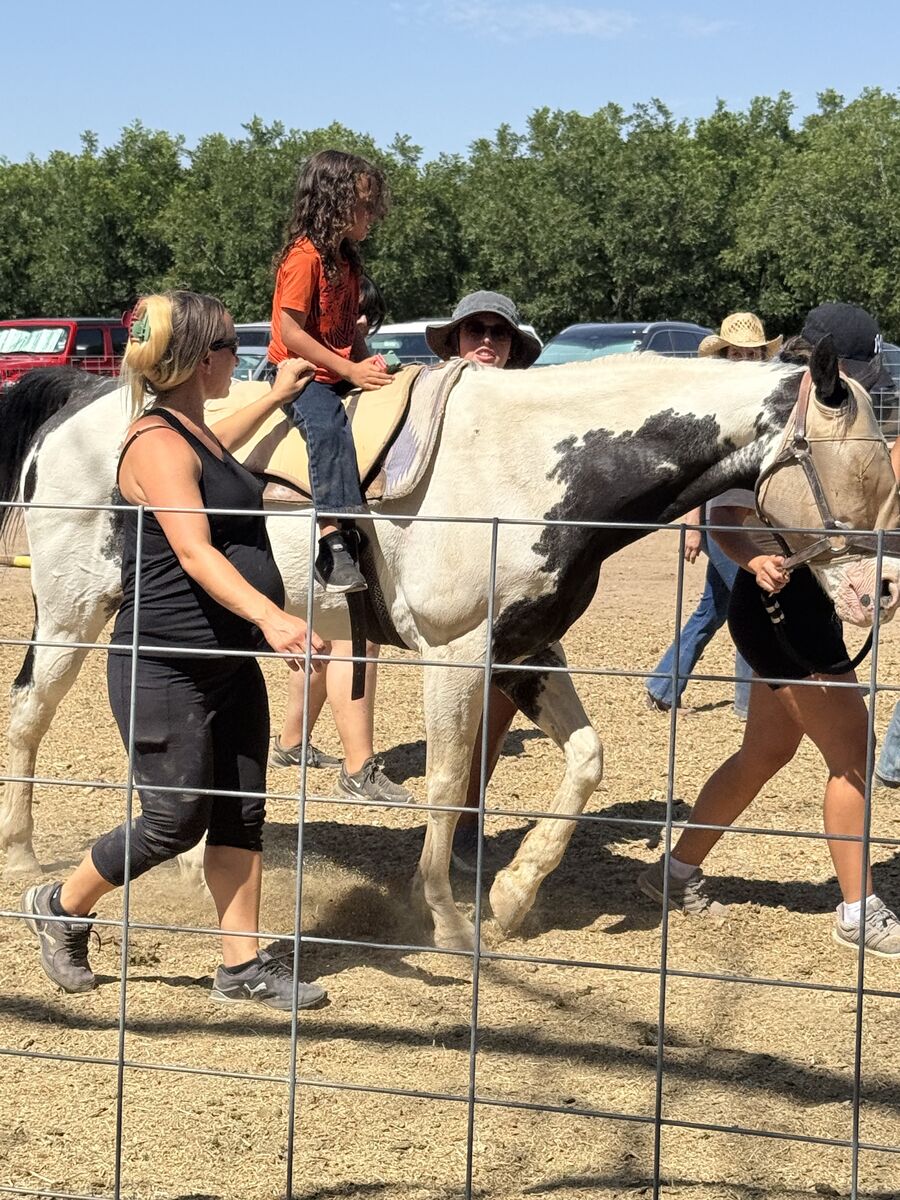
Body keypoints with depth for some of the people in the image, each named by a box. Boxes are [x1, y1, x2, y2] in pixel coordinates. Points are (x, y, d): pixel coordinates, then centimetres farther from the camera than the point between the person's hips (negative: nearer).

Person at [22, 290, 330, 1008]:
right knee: (177, 820, -3)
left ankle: (243, 967, 15)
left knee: (241, 812, 8)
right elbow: (194, 552, -30)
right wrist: (270, 616, -43)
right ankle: (63, 908, 20)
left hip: (231, 662, 10)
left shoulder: (194, 432, 13)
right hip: (164, 668, -10)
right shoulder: (158, 444, -18)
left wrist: (277, 398, 46)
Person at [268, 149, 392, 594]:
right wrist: (350, 370, -20)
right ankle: (333, 543, -44)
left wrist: (367, 361, -2)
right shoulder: (304, 256, -14)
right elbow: (291, 332, -19)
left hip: (340, 375, 10)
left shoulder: (346, 259, 15)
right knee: (328, 427, -35)